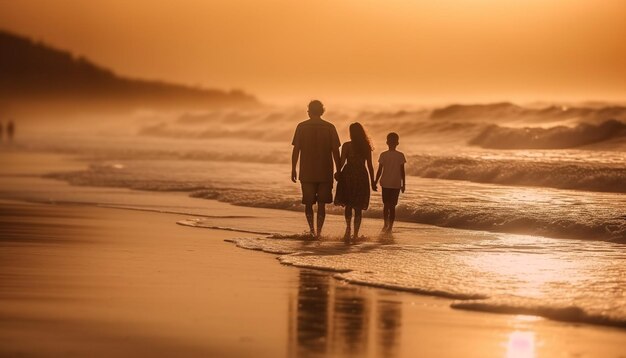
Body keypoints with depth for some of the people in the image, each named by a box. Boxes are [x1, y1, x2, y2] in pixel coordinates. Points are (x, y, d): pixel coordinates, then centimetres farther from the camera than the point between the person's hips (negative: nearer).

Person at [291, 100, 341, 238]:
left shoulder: (302, 127, -1)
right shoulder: (330, 128, -1)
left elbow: (296, 150, -2)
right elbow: (335, 151, -1)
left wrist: (293, 170, 5)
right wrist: (338, 171, 6)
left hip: (307, 173, 0)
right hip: (325, 173, 0)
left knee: (308, 203, 10)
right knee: (321, 204, 8)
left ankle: (311, 228, -5)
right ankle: (319, 231, 2)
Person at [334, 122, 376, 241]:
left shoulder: (347, 146, -6)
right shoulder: (367, 147, 1)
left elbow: (342, 162, -7)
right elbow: (370, 166, 2)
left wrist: (337, 173, 9)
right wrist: (372, 181, 9)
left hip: (348, 174, -2)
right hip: (362, 177, 2)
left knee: (348, 204, 12)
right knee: (358, 207, 8)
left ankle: (348, 226, -9)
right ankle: (356, 233, 5)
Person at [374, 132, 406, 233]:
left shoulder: (383, 155, -5)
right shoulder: (400, 156, -4)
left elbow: (379, 171, -3)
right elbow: (402, 172, -2)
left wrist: (375, 182, 6)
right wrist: (403, 184, 7)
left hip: (385, 184, 0)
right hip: (396, 184, 0)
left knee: (386, 205, 12)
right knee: (392, 206, 4)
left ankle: (386, 224, 3)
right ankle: (390, 226, 1)